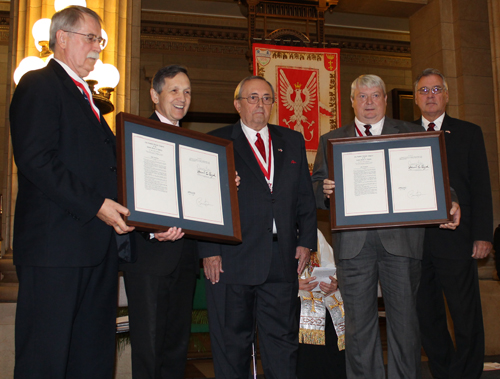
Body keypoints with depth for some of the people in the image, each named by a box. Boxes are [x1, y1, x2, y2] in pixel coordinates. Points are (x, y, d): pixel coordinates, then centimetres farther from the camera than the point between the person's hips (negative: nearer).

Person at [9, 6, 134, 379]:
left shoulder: (86, 96, 24)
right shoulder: (39, 85, -3)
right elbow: (35, 160, -16)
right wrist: (95, 205, -19)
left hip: (97, 246, 9)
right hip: (55, 245, -8)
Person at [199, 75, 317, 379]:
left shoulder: (293, 141, 14)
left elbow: (306, 196, 13)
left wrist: (306, 241, 5)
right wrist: (209, 251, -10)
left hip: (283, 260, 3)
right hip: (232, 259, -3)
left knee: (283, 342, 10)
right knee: (231, 344, 8)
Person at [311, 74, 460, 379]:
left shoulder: (411, 134, 12)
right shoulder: (331, 140, 15)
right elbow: (316, 185, 10)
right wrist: (325, 190, -13)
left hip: (400, 237, 0)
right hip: (353, 241, 1)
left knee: (404, 318, 4)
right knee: (359, 322, 7)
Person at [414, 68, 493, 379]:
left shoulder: (469, 133, 8)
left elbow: (481, 187, 3)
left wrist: (483, 235, -5)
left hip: (455, 239, -2)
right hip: (414, 238, 2)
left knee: (466, 316, 1)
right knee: (427, 314, 11)